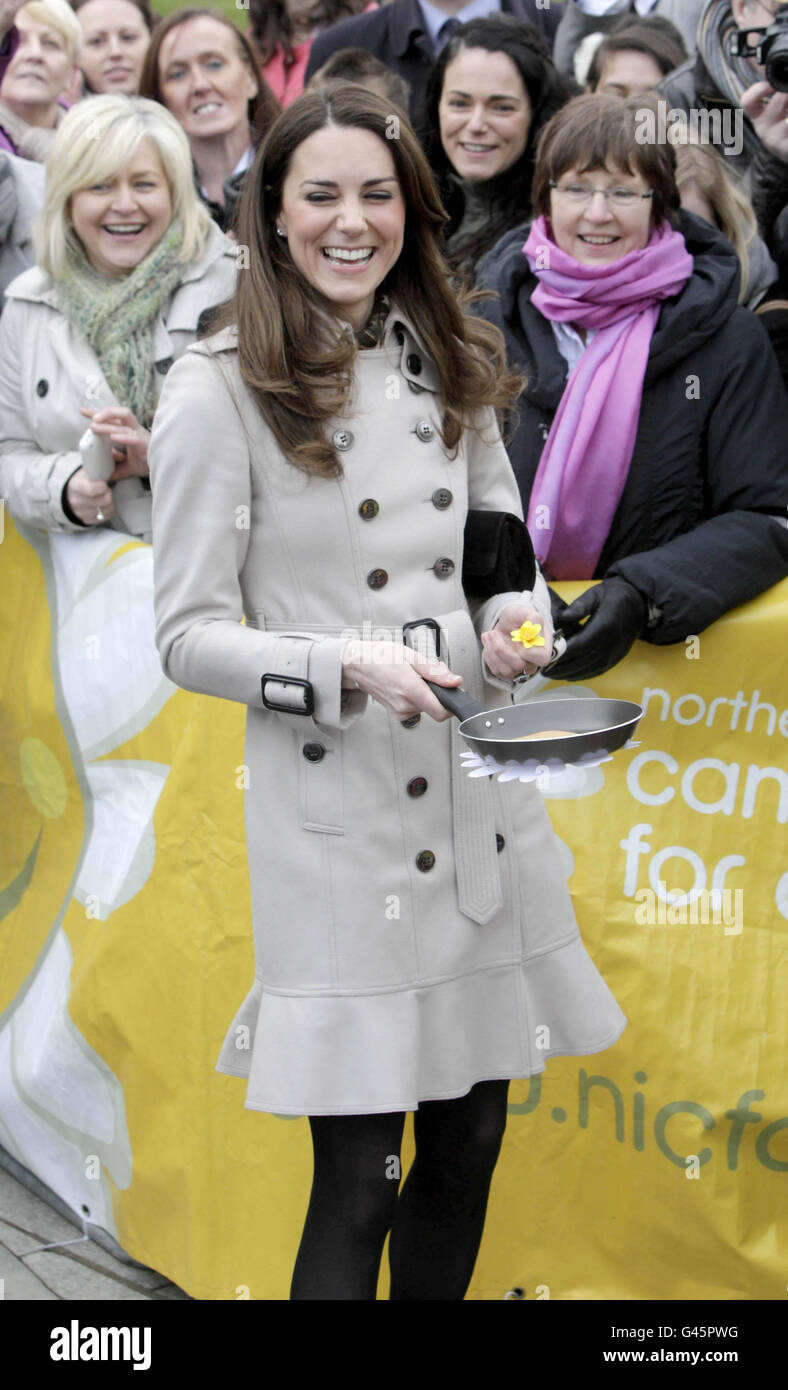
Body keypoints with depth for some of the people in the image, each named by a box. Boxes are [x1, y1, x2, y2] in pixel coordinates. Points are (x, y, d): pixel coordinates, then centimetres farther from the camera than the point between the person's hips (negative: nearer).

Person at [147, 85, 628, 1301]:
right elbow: (188, 637, -6)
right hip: (337, 812, -5)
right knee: (358, 1184, -1)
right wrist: (348, 667, -21)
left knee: (469, 1149, 13)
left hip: (483, 792, 6)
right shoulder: (220, 393, -6)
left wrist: (519, 623, -4)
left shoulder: (450, 368, 11)